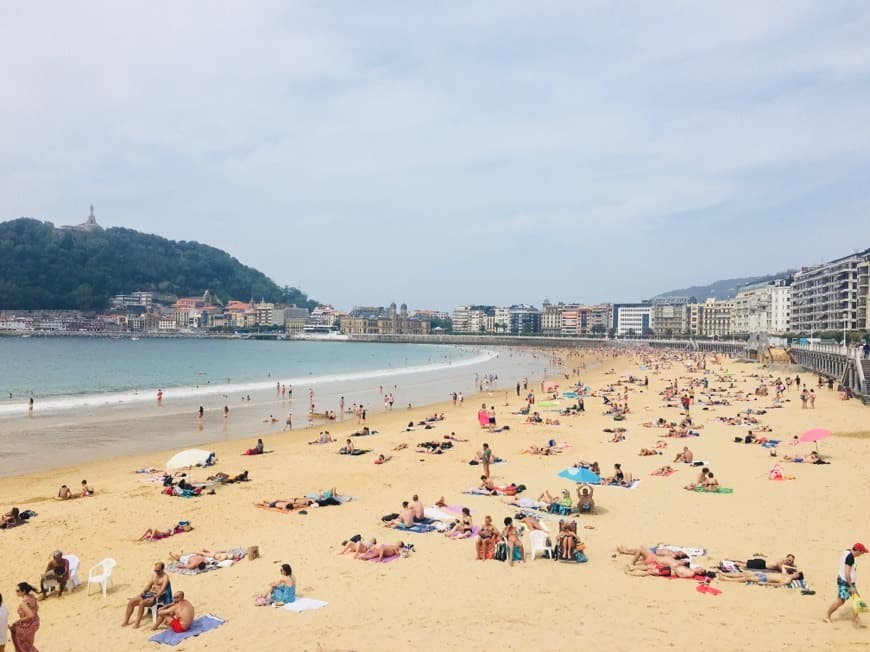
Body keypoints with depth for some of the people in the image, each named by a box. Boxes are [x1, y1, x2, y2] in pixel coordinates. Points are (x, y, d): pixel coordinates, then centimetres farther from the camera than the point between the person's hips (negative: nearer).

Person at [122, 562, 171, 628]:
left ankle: (137, 623, -25)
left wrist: (155, 596, -33)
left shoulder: (165, 577, -9)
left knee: (142, 603, -32)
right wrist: (143, 592, -7)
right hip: (150, 593, 8)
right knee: (131, 601, -6)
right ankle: (126, 621, 0)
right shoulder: (154, 575, 15)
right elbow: (148, 585, 12)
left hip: (158, 597, -8)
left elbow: (162, 589, -21)